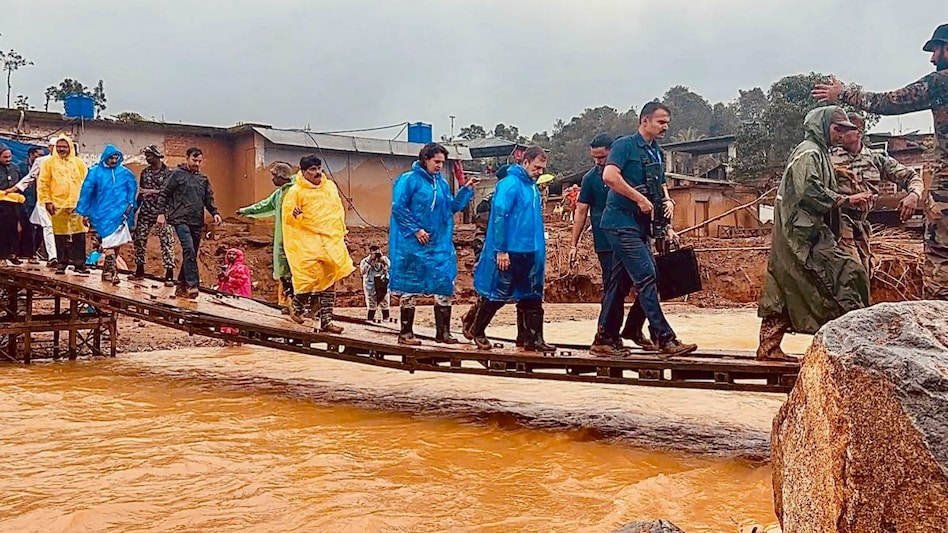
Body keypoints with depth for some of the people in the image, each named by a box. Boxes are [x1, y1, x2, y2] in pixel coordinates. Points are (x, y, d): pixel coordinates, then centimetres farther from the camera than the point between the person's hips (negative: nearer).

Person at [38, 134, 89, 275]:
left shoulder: (79, 163, 9)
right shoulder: (49, 162, 4)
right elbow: (43, 183, 2)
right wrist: (47, 201, -5)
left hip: (76, 205, 1)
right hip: (57, 205, -1)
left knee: (79, 235, -2)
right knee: (60, 236, 5)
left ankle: (79, 264, 4)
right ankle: (62, 263, 14)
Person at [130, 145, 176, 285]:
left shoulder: (168, 173, -4)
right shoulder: (145, 172, 12)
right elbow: (141, 192, 17)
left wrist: (152, 191, -21)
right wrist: (135, 209, 15)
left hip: (162, 213, -5)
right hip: (145, 212, 5)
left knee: (166, 242, -7)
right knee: (139, 240, 6)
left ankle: (169, 276, -6)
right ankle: (139, 272, 19)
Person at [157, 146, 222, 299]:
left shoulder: (204, 179, 16)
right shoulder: (177, 174, 1)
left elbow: (209, 199, 19)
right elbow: (164, 194, 0)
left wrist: (215, 213, 2)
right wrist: (161, 213, -7)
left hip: (197, 222, 6)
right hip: (181, 219, -6)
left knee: (192, 254, 8)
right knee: (189, 250, -20)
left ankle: (182, 285, 18)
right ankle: (192, 285, -22)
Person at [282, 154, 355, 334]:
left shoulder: (330, 186, 10)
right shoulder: (295, 191, -5)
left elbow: (339, 211, 20)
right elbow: (287, 216, -5)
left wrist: (342, 234, 19)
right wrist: (295, 215, -27)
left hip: (331, 241, 5)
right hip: (307, 242, -5)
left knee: (329, 280, 4)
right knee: (310, 276, -11)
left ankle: (326, 321, 9)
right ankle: (297, 307, 19)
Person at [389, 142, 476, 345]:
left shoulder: (442, 183, 13)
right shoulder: (408, 180, -7)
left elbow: (452, 207, 14)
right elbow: (398, 208, -11)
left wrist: (467, 190, 4)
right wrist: (415, 230, -16)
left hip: (440, 245, 6)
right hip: (413, 245, -6)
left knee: (445, 286, 4)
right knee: (410, 287, 0)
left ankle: (443, 332, 13)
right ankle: (406, 333, 9)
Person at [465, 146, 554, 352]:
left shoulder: (533, 188, 13)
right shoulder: (510, 184, -12)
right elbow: (498, 216, -18)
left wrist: (540, 250, 16)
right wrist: (501, 250, -20)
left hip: (530, 253, 8)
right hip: (510, 252, -8)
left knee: (531, 297, 8)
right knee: (498, 295, 2)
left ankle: (533, 339, 12)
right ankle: (475, 331, 19)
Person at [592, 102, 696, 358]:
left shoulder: (657, 153, 17)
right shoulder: (625, 145, -8)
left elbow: (660, 184, 28)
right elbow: (609, 175, -22)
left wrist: (667, 200, 7)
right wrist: (640, 199, -20)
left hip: (640, 226, 9)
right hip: (621, 223, -9)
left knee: (620, 282, 10)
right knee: (646, 278, -13)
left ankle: (605, 339, 16)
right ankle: (665, 339, -13)